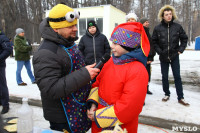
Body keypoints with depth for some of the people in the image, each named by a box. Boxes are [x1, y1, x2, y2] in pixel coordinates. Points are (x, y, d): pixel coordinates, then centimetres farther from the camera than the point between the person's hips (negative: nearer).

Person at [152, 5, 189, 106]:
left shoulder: (177, 27, -1)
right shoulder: (158, 28, -3)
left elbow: (184, 39, 9)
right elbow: (154, 41, 4)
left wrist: (181, 49, 0)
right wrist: (159, 51, -5)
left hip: (174, 56, 0)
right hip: (163, 57, 0)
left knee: (177, 76, 3)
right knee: (164, 76, 9)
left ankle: (180, 98, 13)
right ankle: (167, 94, 27)